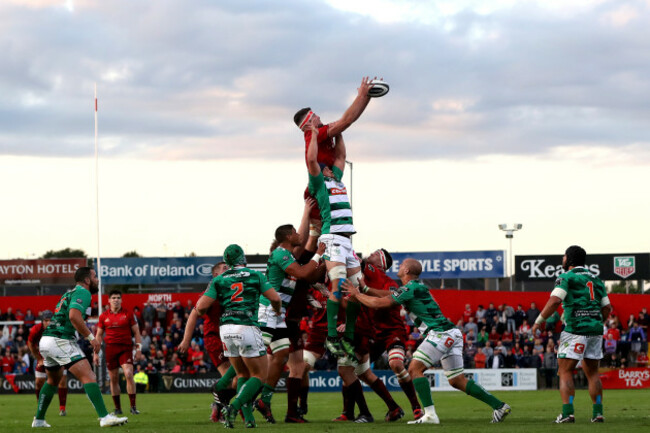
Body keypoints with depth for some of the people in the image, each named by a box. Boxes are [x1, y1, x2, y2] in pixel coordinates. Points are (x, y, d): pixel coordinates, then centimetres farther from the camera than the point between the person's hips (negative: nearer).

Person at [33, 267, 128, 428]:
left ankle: (38, 419, 34)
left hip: (45, 341, 10)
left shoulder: (70, 293, 24)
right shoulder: (83, 292, -6)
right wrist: (91, 337, -18)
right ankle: (105, 417, -26)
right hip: (60, 341, -10)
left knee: (53, 380, 29)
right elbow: (74, 315, -22)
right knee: (88, 376, -16)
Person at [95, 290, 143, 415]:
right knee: (113, 379, 3)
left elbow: (136, 332, 6)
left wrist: (139, 347, -3)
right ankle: (117, 408, 12)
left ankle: (133, 407, -12)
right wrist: (96, 353, 9)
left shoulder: (128, 314, 4)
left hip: (126, 348, -2)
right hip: (110, 348, 2)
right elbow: (99, 335, 14)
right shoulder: (104, 316, 8)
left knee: (129, 374, -17)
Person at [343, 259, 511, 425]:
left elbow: (379, 303, -9)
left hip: (440, 334, -9)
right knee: (457, 381, 10)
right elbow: (388, 296, 31)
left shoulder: (409, 289, -8)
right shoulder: (418, 287, 21)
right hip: (453, 334, 9)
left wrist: (357, 293, 5)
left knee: (415, 369, -8)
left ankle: (430, 414, -17)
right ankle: (499, 406, 8)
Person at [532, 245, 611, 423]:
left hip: (576, 329, -6)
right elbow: (607, 308, 17)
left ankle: (567, 412, -13)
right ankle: (598, 413, 9)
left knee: (565, 371, -2)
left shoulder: (566, 277, -3)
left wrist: (538, 322, -7)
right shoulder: (596, 279, 17)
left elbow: (554, 301, -15)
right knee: (592, 373, 14)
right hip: (595, 329, 6)